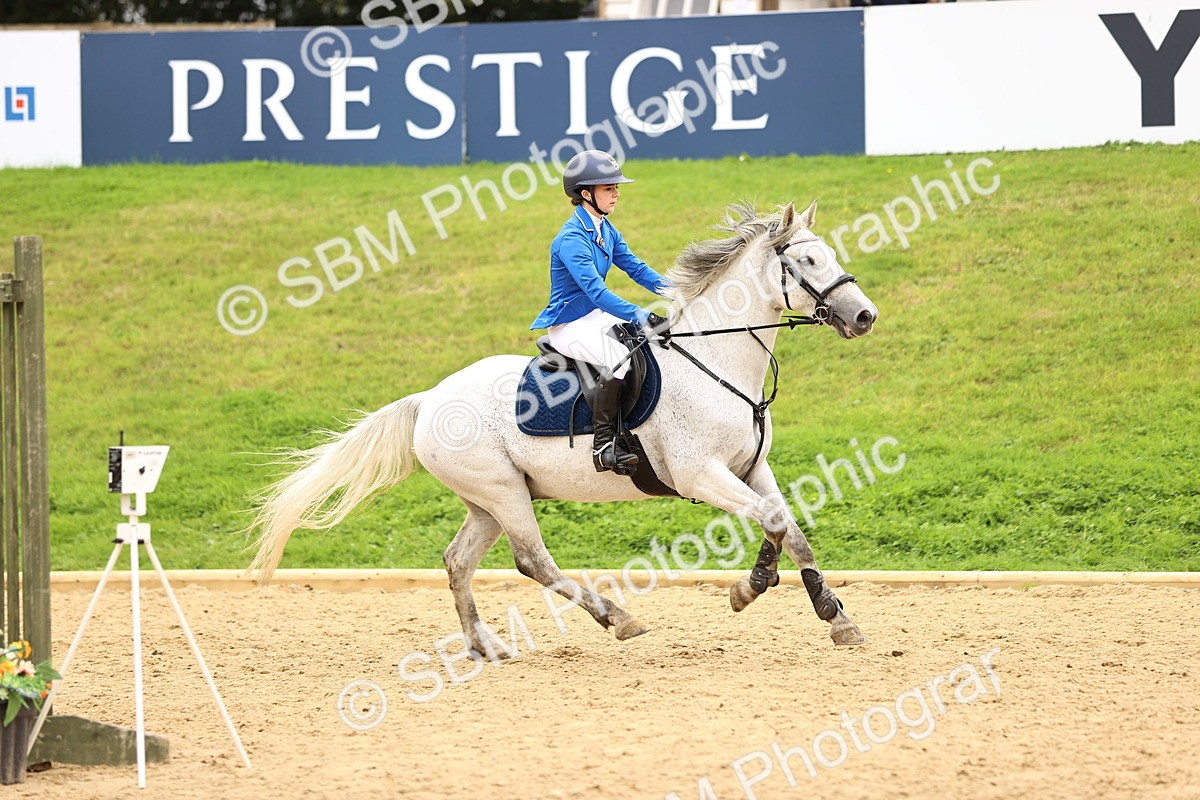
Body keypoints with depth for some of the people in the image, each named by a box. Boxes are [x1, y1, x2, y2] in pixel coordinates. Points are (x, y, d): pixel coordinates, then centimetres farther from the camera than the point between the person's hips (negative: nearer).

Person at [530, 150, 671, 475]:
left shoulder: (606, 231, 8)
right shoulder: (572, 239, -22)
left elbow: (634, 267, 7)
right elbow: (595, 290, -31)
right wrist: (638, 316, -40)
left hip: (597, 315, 10)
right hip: (569, 326, -10)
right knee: (620, 355, -34)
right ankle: (603, 442, -31)